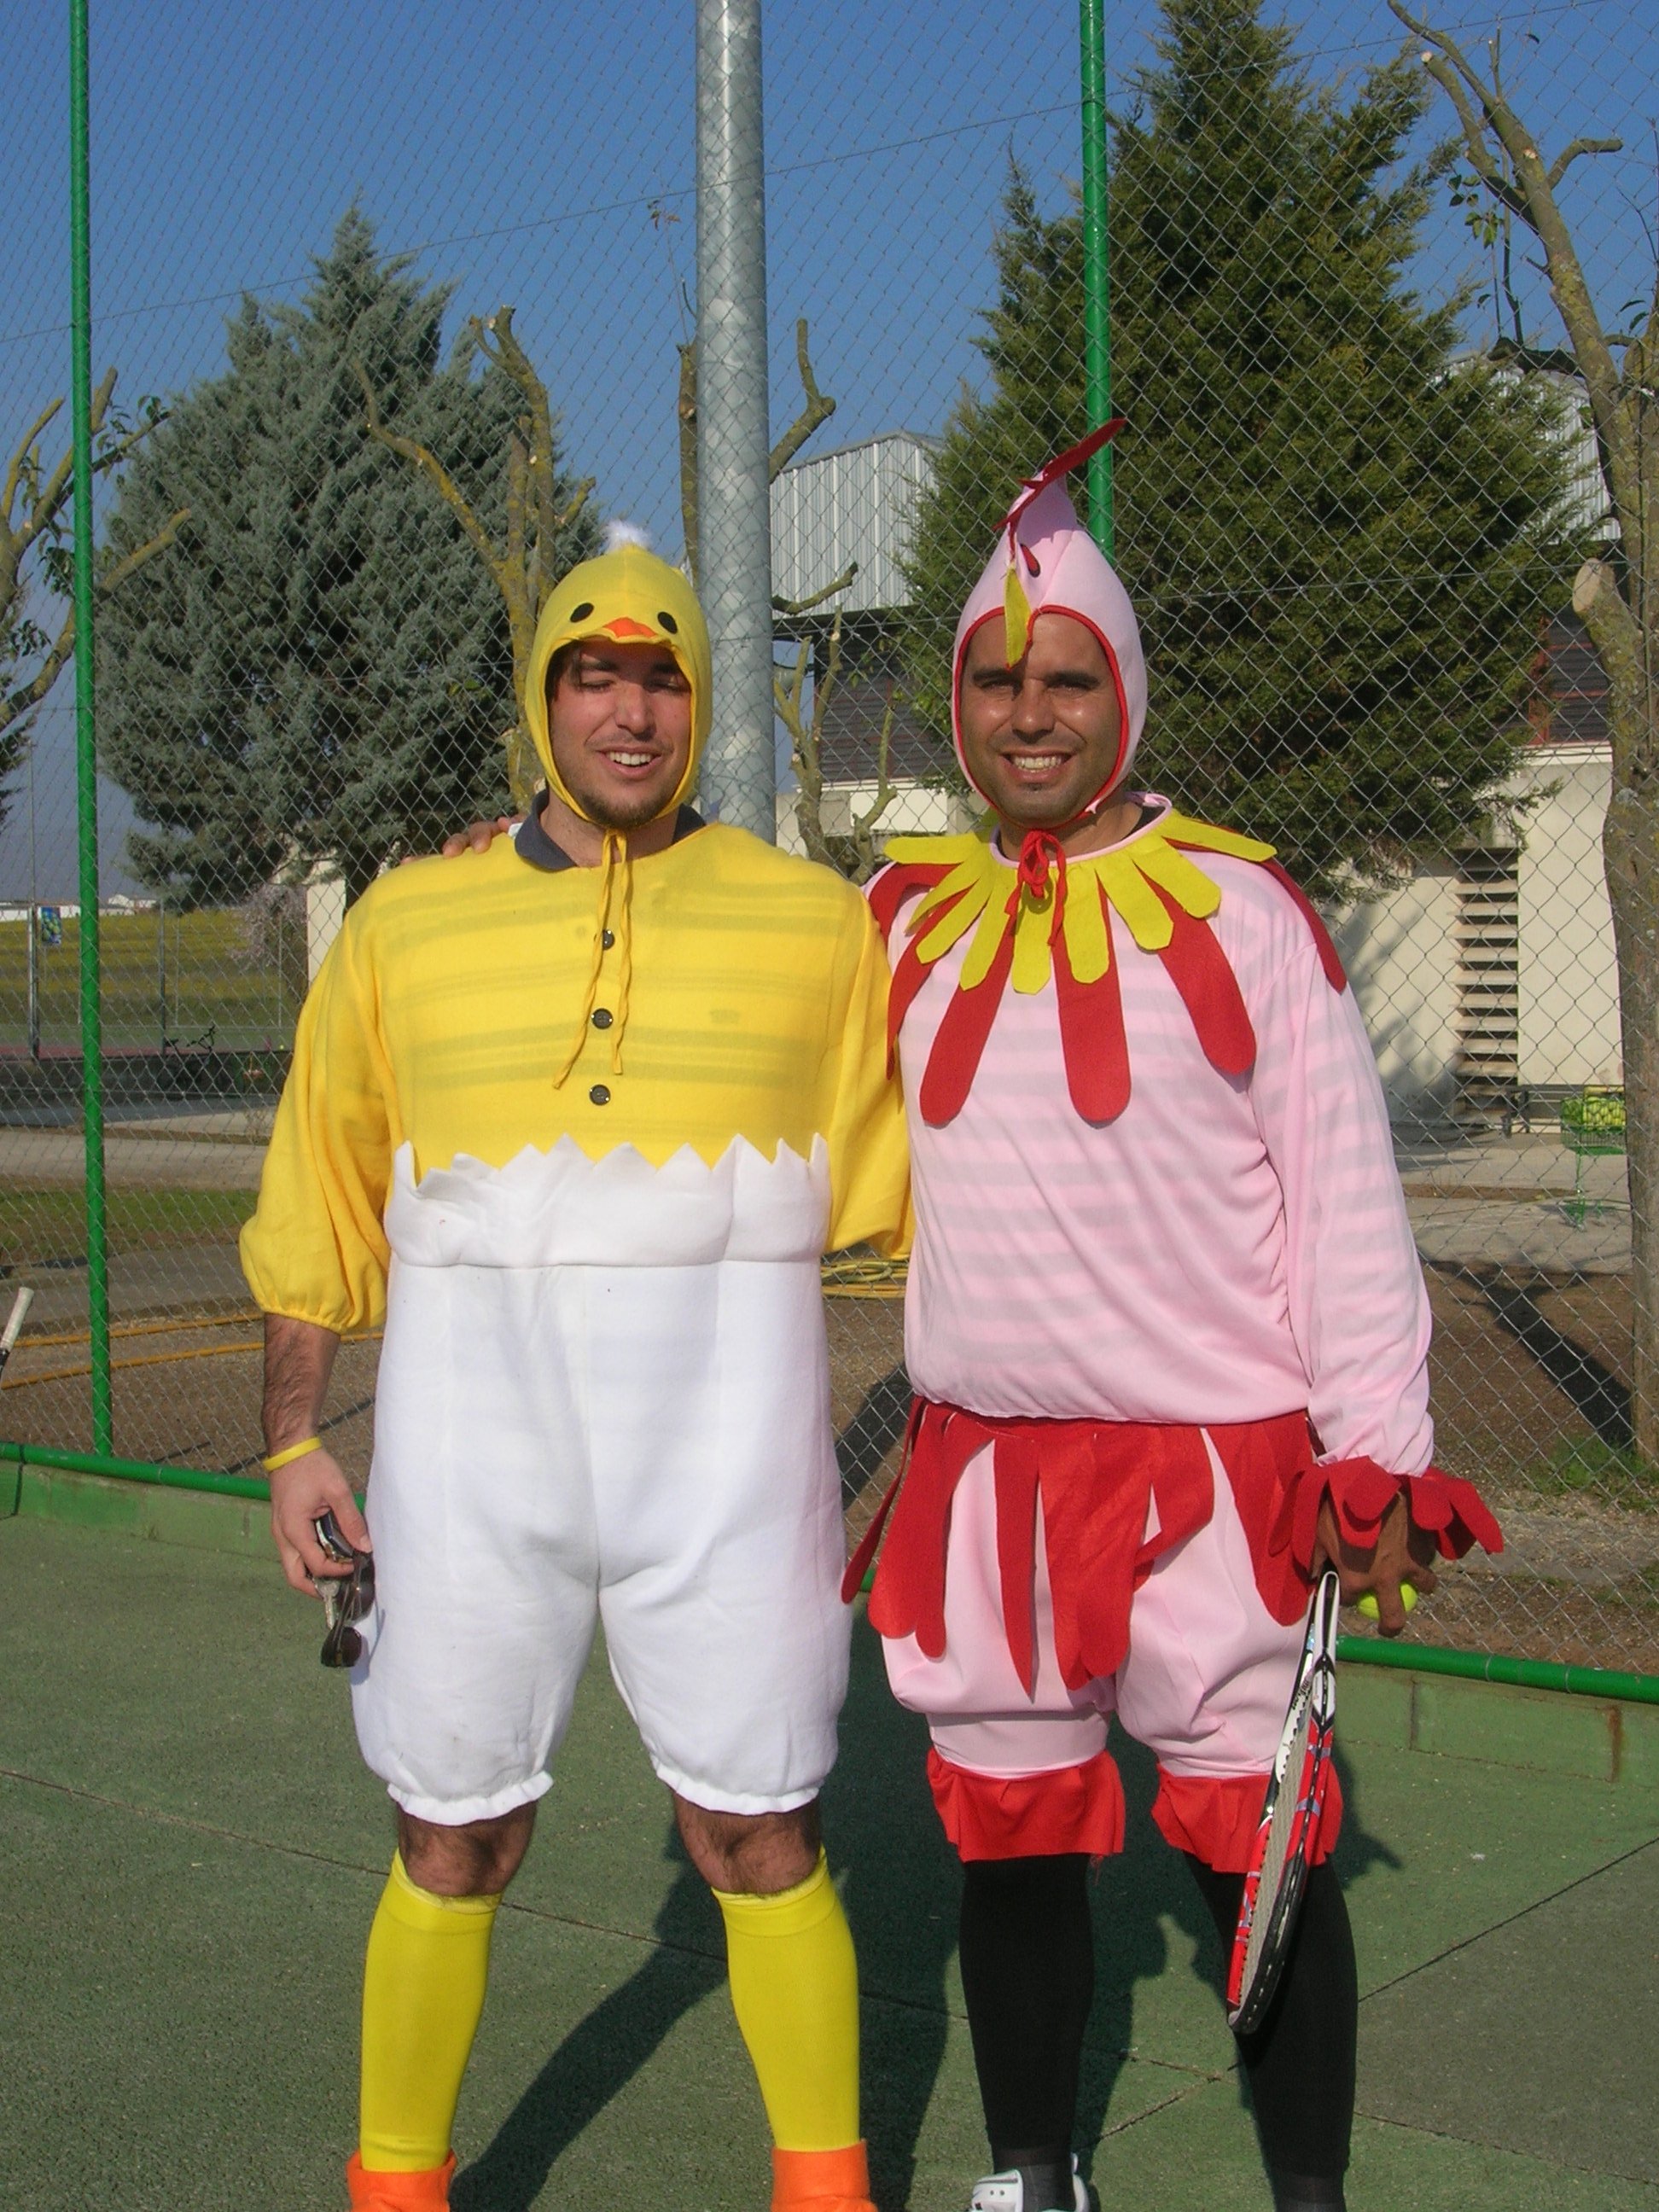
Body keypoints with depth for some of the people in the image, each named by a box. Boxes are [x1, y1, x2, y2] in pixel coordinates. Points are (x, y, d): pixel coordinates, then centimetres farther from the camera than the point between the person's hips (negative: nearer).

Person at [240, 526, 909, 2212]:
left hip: (725, 1439, 0)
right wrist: (292, 1442, 7)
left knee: (757, 1831, 5)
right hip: (469, 1439, 1)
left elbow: (909, 1191, 7)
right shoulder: (405, 924, 6)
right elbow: (317, 1207, 10)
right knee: (454, 1839, 8)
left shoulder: (815, 921, 4)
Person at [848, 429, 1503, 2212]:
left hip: (1219, 1469, -3)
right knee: (1010, 1842, 13)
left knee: (1258, 1852, 2)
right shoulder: (901, 916, 7)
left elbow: (1345, 1193, -3)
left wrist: (1378, 1461, -6)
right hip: (982, 1471, 4)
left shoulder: (1238, 906, -4)